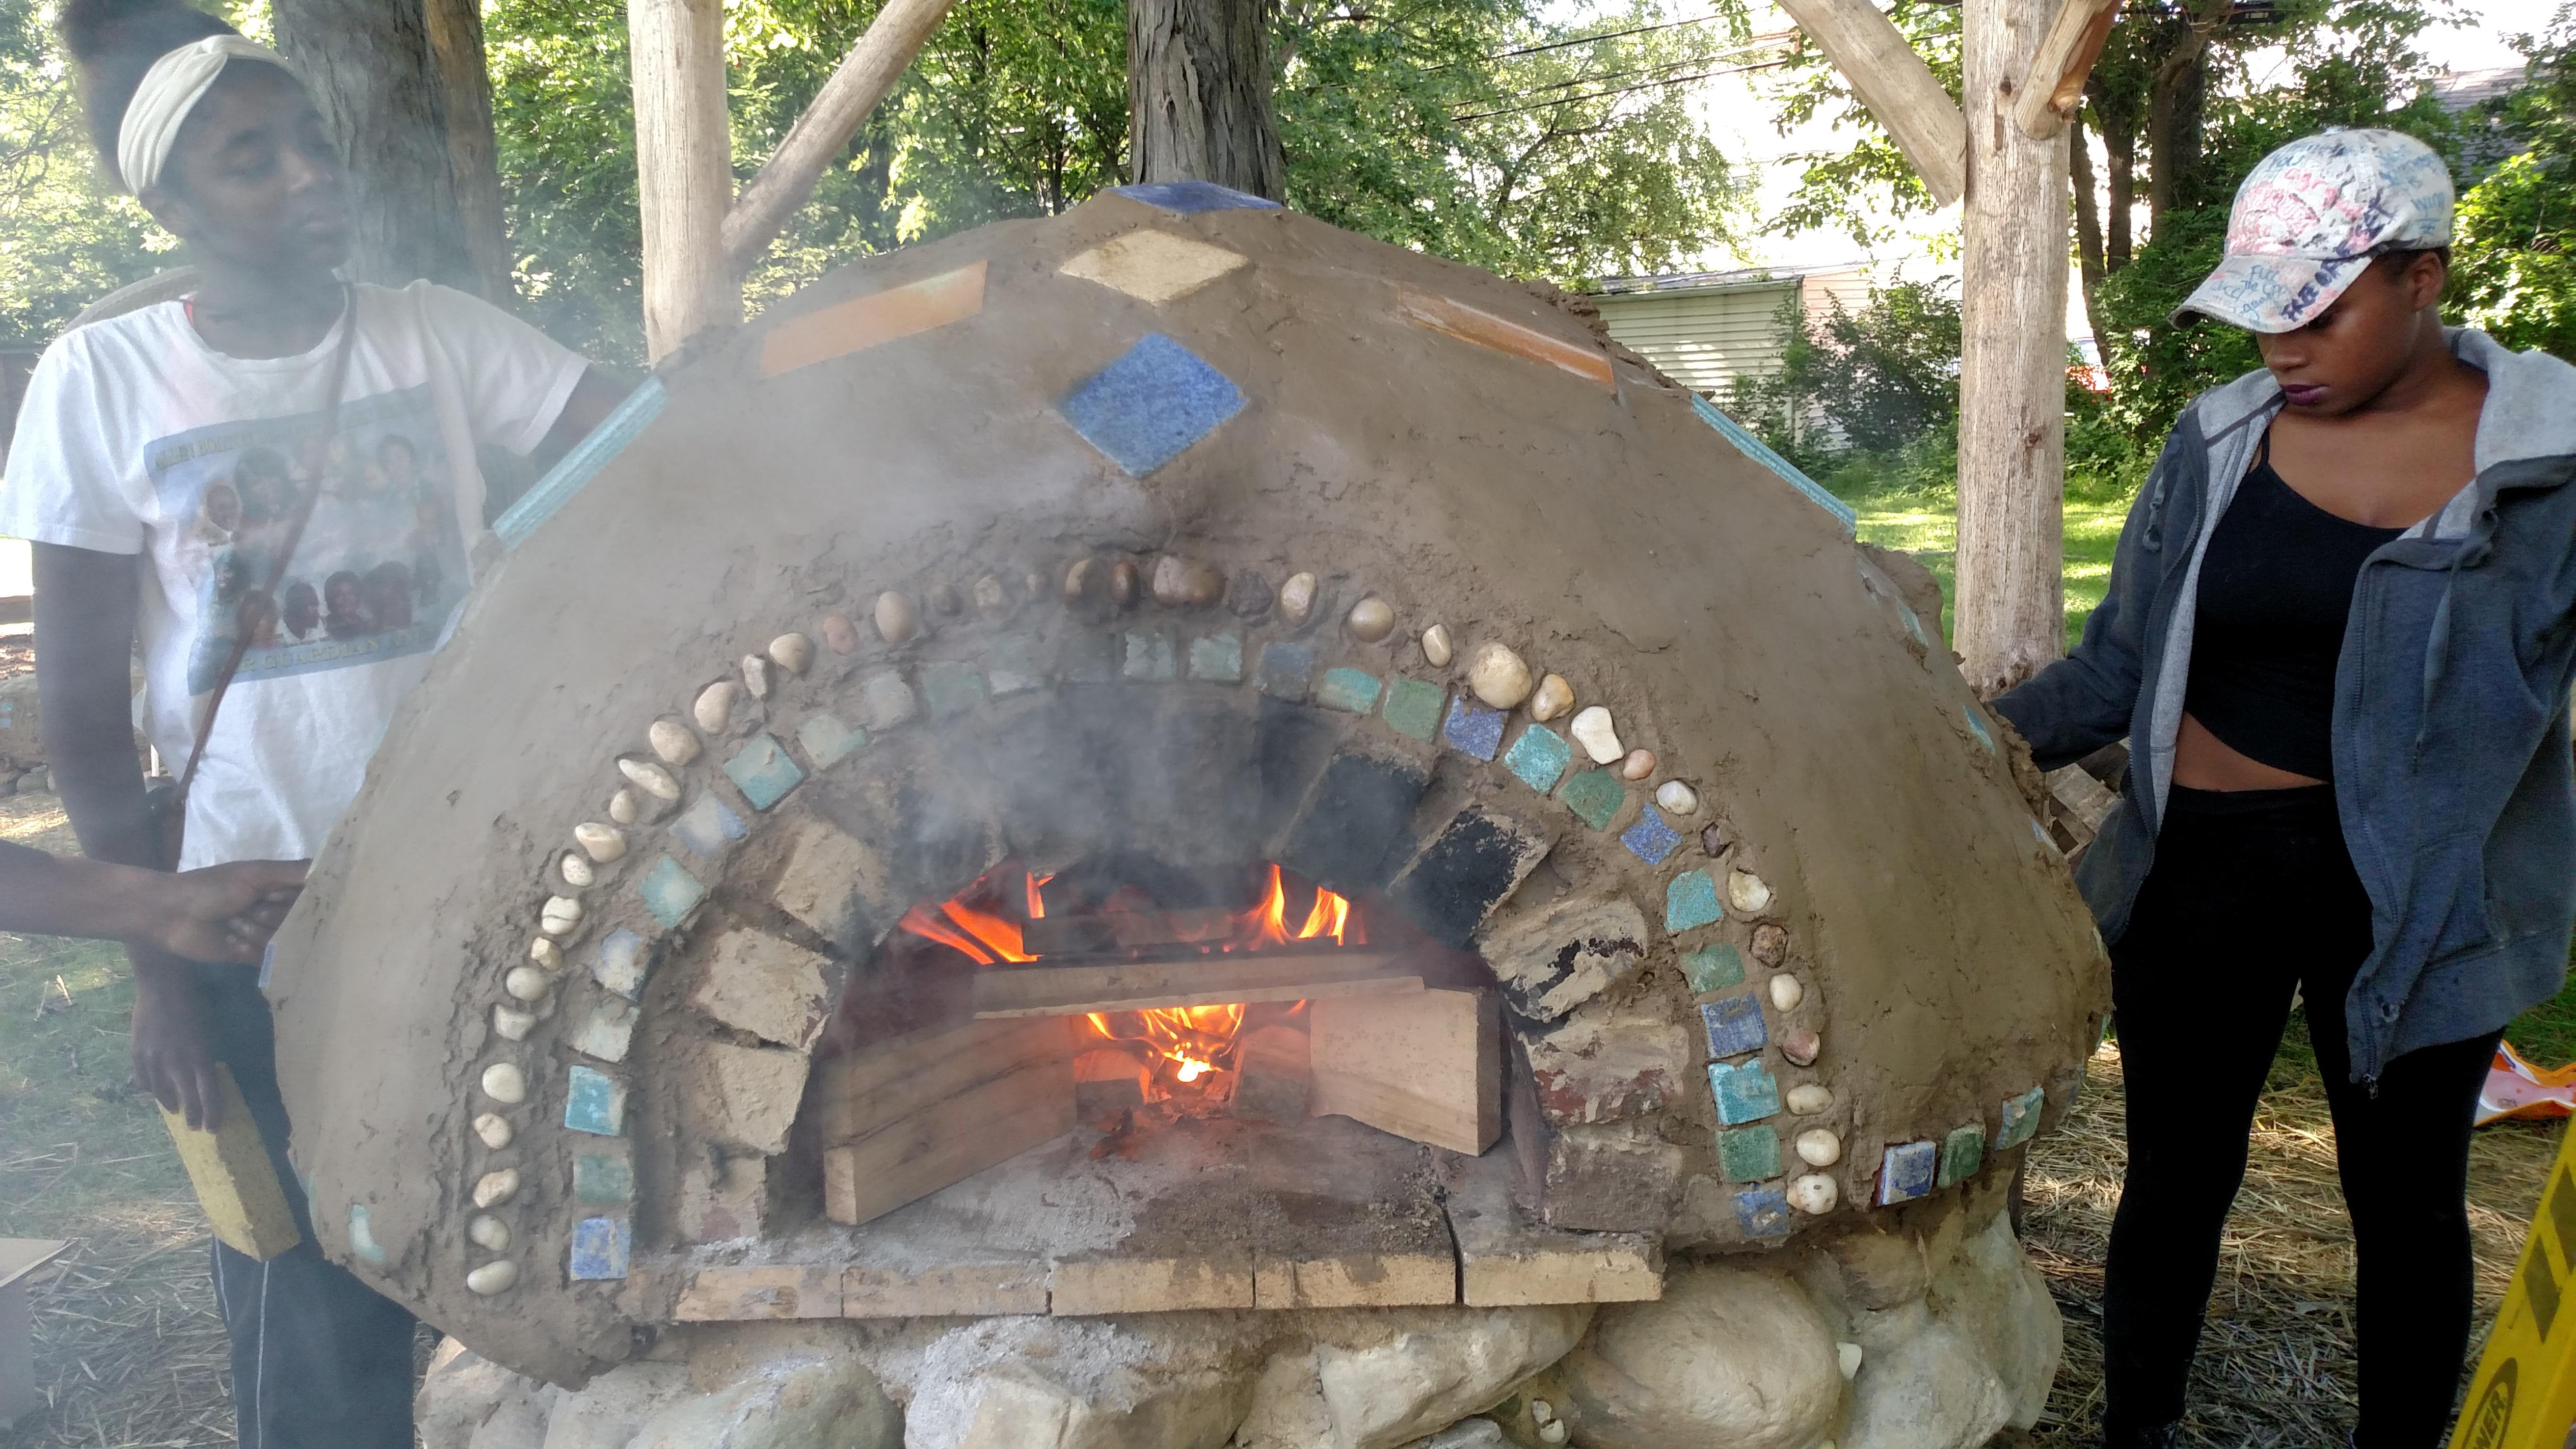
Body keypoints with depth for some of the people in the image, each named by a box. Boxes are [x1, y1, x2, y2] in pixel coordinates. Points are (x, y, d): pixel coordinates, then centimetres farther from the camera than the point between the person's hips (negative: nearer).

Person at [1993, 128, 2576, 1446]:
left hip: (2412, 894, -1)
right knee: (2177, 1177, 13)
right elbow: (2120, 663, 1)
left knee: (2404, 1197, 16)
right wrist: (1998, 734, -13)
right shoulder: (2222, 439, -1)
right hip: (2201, 868, 1)